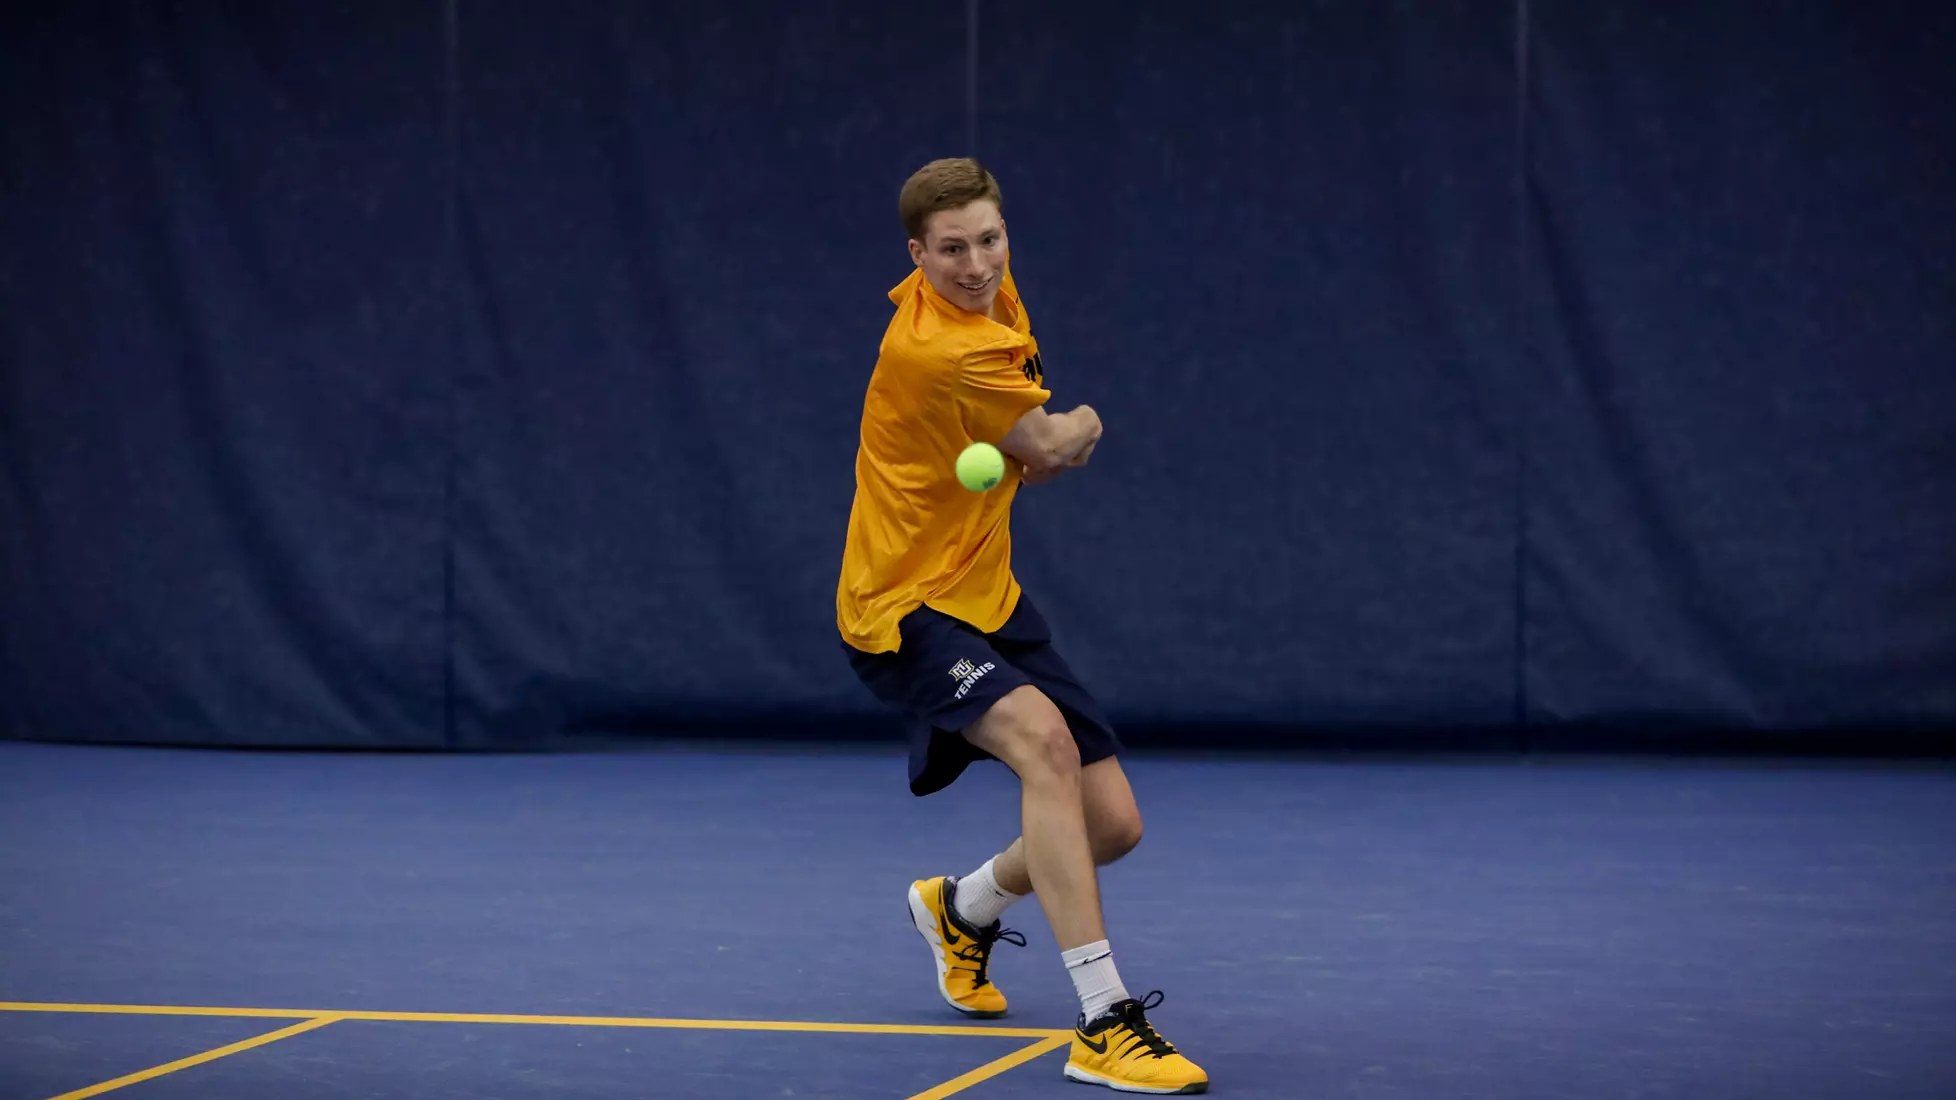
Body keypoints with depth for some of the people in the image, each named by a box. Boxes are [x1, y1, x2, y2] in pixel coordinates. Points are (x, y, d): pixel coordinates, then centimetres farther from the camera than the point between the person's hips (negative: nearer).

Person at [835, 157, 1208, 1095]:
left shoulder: (992, 299, 5)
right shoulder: (939, 350, -24)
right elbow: (1056, 442, -10)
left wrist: (1048, 446, 3)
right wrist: (1084, 425, 12)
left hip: (984, 596, 9)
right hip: (906, 606, -9)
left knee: (1112, 824, 5)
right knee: (1045, 738, -35)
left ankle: (962, 908, 38)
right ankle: (1105, 1023, -38)